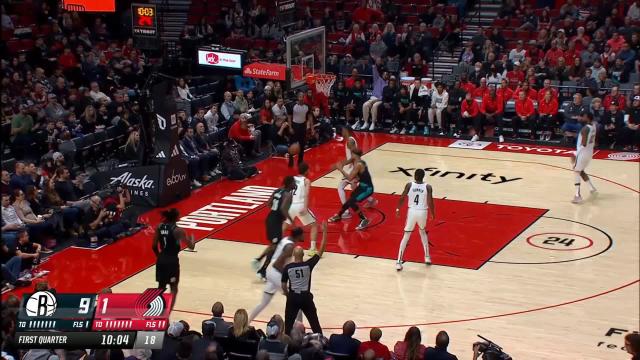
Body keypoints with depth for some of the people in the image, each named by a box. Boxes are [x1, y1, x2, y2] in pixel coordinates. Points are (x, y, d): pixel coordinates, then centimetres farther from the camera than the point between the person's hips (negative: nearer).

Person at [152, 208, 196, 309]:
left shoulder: (159, 227, 1)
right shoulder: (177, 230, -14)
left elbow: (154, 246, 7)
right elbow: (191, 246, -10)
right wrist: (192, 238, 11)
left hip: (161, 260, 6)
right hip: (172, 261, -6)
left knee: (161, 287, 19)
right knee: (174, 289, 7)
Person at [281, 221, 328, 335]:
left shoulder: (287, 268, -9)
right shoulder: (308, 265, -12)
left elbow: (283, 286, -2)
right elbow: (321, 251, -8)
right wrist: (324, 232, -4)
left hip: (293, 297, 1)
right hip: (306, 297, 0)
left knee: (288, 323, 12)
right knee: (314, 322, 12)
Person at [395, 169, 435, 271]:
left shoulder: (409, 185, -5)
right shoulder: (428, 187, -6)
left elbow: (402, 198, -3)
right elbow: (430, 202, -8)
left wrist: (398, 209, 11)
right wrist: (433, 214, 8)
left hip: (412, 212, -1)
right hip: (422, 212, 1)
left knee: (406, 236, 6)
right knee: (422, 232, 30)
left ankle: (399, 262, -2)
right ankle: (427, 257, 29)